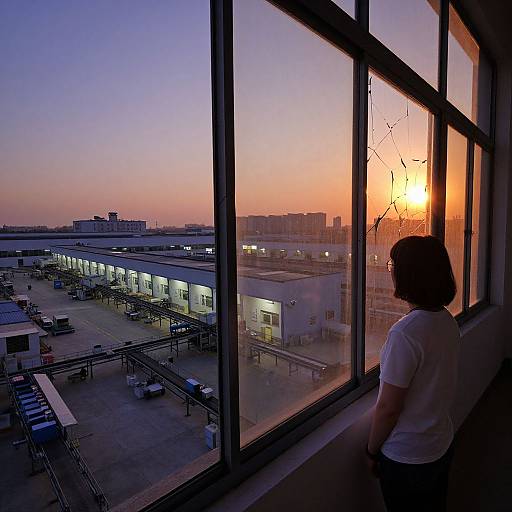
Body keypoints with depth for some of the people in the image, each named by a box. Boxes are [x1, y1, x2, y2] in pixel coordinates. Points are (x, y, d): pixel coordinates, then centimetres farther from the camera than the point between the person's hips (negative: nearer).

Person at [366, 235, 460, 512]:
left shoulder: (405, 332, -32)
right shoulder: (448, 320, -6)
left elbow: (388, 407, -25)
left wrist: (371, 450, -8)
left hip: (407, 458, -7)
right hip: (442, 444, 7)